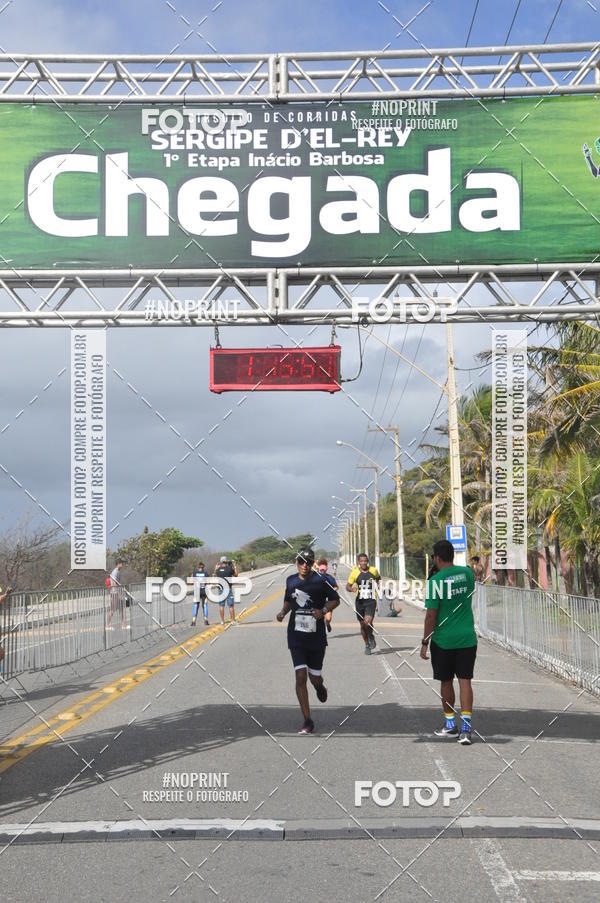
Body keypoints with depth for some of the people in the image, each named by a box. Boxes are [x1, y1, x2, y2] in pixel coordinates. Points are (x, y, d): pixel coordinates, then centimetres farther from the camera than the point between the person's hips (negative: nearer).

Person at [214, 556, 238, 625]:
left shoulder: (218, 569, -1)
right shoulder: (230, 568, -8)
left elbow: (215, 575, 20)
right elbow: (236, 575, 9)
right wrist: (235, 566, 17)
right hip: (228, 588, -2)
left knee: (221, 605, 8)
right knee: (231, 605, 2)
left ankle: (222, 620, 8)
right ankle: (233, 620, 2)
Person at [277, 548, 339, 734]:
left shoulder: (320, 581, -8)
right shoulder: (291, 581, 3)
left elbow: (335, 599, 2)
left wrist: (324, 610, -15)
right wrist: (283, 612, 0)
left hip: (316, 637, -2)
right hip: (296, 637, 2)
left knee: (315, 677, 8)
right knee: (301, 676, -10)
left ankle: (320, 687, 50)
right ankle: (307, 721, -3)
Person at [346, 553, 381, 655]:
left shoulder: (373, 571, 0)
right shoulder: (355, 573, -3)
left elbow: (378, 578, 24)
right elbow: (347, 586, 2)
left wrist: (378, 585, 7)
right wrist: (352, 589, -20)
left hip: (371, 601, -1)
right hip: (360, 601, 1)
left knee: (368, 622, -20)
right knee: (362, 624, 9)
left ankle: (371, 637, 11)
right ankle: (367, 645, 28)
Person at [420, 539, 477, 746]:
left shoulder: (435, 581, -13)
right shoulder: (467, 573, 3)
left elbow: (431, 615, -12)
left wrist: (425, 642, -4)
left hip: (443, 640, -3)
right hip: (467, 638, 3)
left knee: (446, 682, 12)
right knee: (465, 681, 2)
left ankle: (450, 724, 23)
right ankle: (465, 727, -8)